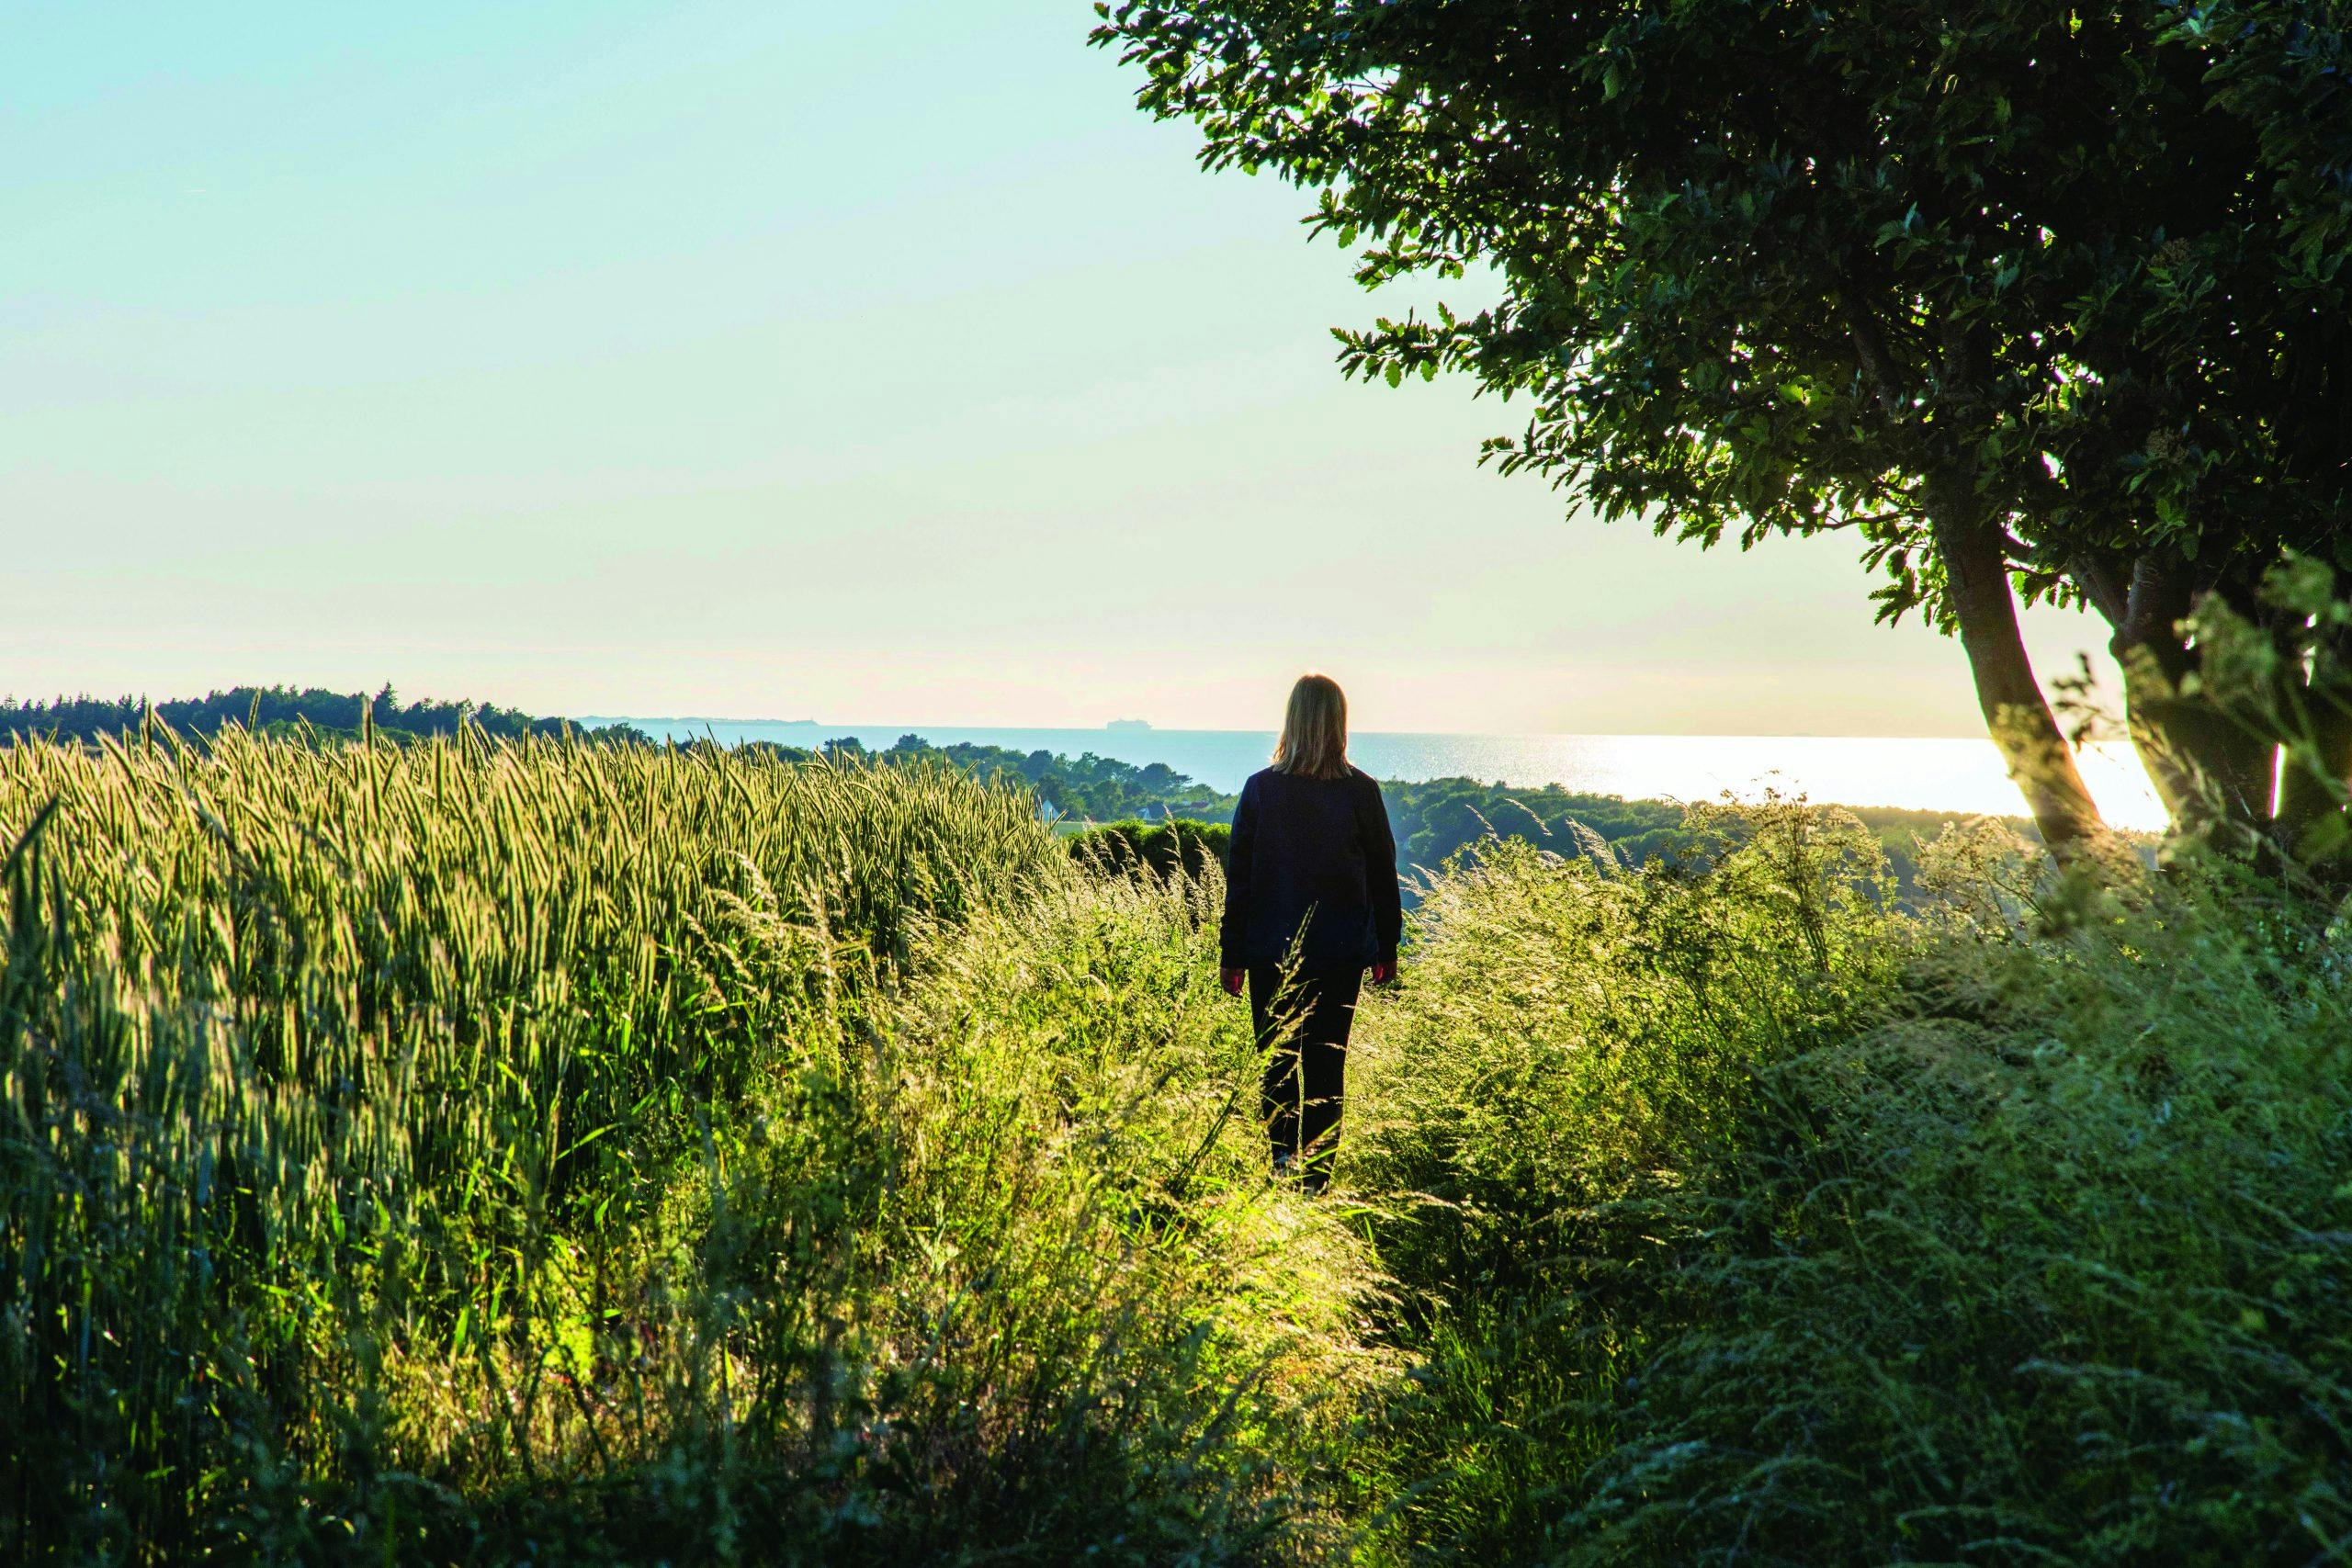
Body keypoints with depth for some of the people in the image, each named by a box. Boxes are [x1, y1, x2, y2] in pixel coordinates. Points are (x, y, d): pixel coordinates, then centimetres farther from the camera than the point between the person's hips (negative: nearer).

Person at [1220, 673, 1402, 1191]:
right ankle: (1315, 1174, 12)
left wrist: (1232, 955, 4)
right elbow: (1382, 875, 1)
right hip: (1341, 952, 1)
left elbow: (1239, 879, -3)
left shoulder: (1260, 788, -6)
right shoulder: (1361, 792, -5)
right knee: (1326, 1062, 10)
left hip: (1272, 950, -1)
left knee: (1276, 1057, 11)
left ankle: (1284, 1152, -6)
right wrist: (1386, 948, 12)